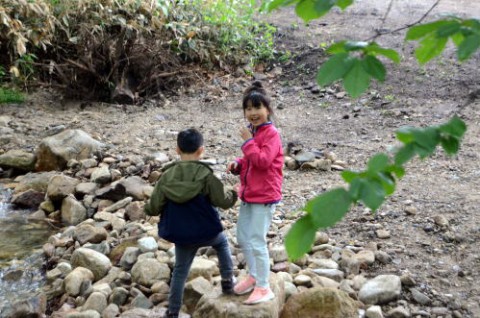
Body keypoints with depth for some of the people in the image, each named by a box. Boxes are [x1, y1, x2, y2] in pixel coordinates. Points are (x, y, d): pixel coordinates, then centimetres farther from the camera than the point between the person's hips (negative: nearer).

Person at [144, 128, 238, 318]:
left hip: (181, 235, 2)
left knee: (180, 270, 15)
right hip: (206, 231, -2)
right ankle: (227, 281, 30)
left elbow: (154, 207, -5)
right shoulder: (206, 175, -16)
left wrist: (146, 209, 18)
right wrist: (234, 193, 12)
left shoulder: (167, 176, -8)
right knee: (222, 241, 30)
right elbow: (223, 201, -10)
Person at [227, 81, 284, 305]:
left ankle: (264, 288, 7)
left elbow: (263, 161, -27)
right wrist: (238, 165, 2)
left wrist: (248, 141, -20)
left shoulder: (271, 134, -16)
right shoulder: (253, 132, 10)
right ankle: (254, 276, 35)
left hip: (264, 196, -9)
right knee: (242, 238, 17)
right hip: (248, 193, 9)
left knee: (257, 241, -6)